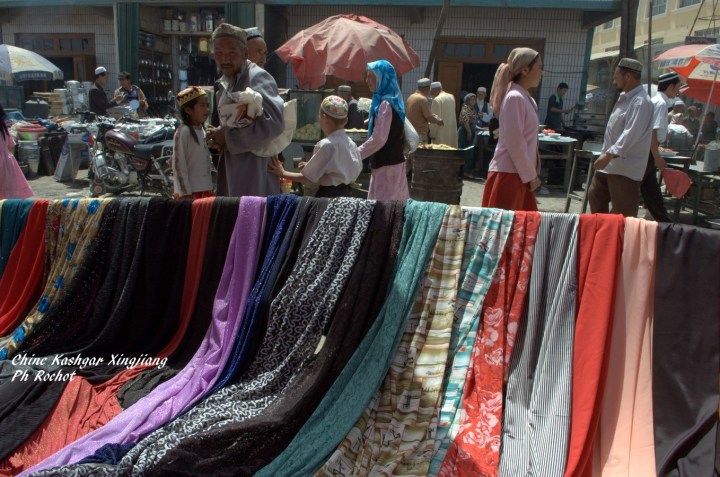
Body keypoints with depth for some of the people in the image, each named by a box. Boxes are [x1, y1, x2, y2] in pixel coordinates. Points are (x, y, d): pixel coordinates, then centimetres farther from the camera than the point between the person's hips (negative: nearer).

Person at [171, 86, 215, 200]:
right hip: (191, 192, -8)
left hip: (207, 190, 8)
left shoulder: (202, 130, 12)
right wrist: (185, 193, -17)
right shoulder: (183, 132, -13)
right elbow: (178, 164, -15)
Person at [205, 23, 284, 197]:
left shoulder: (258, 78, -12)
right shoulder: (222, 84, 15)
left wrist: (228, 137, -18)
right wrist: (215, 135, 3)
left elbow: (274, 123, -26)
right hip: (230, 169, 9)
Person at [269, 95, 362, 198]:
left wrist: (283, 173, -1)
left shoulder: (326, 145, -18)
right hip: (347, 194, 8)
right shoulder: (351, 143, 3)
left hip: (328, 195, -8)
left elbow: (309, 178, -15)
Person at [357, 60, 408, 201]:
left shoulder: (386, 103, -17)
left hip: (387, 164, -10)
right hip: (393, 161, 10)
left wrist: (355, 155, -15)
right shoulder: (391, 100, 12)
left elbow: (379, 139, -22)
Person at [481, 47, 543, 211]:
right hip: (508, 173, -9)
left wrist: (531, 174, 13)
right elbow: (515, 144, -19)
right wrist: (531, 175, -13)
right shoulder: (515, 98, -15)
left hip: (519, 173, 9)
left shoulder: (526, 98, 14)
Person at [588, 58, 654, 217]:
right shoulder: (626, 98, 14)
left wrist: (609, 155, -36)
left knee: (622, 215, -5)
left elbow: (630, 135, -29)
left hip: (625, 168, -11)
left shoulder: (640, 101, -18)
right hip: (610, 164, 11)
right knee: (596, 197, 22)